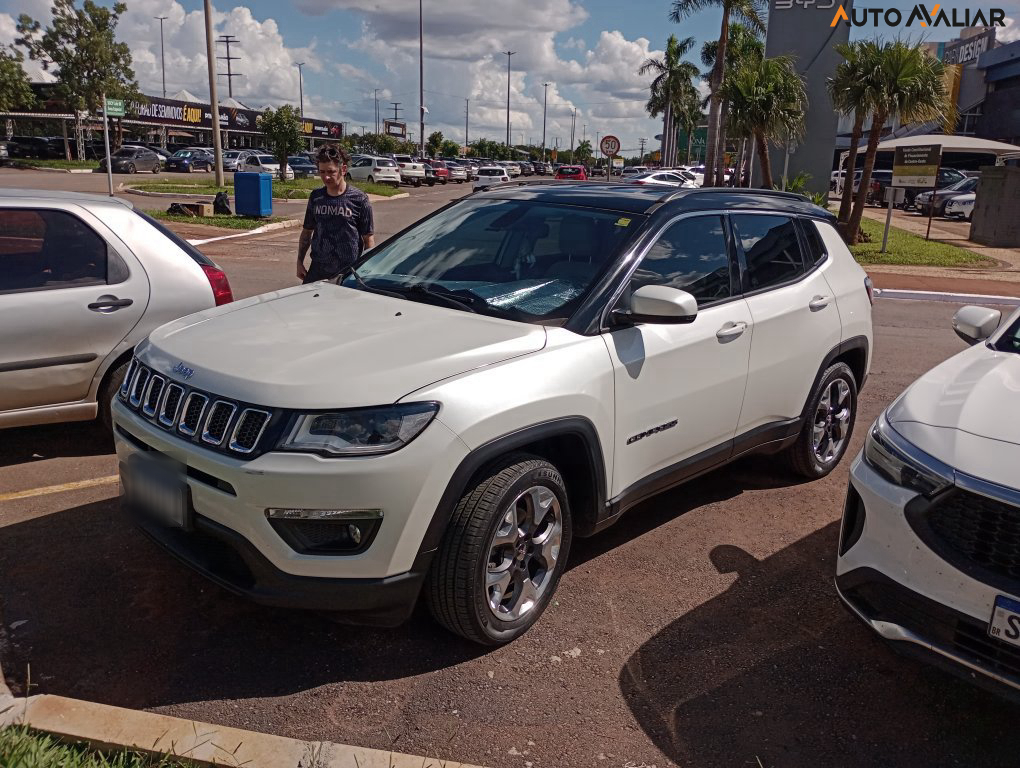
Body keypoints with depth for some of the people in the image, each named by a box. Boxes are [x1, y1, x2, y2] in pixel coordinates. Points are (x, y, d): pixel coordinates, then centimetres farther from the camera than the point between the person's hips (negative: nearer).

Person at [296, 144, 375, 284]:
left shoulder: (358, 199, -6)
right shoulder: (316, 197, 7)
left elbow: (369, 238, -3)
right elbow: (307, 231, 17)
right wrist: (299, 262, 13)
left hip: (348, 272, -4)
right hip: (317, 270, 4)